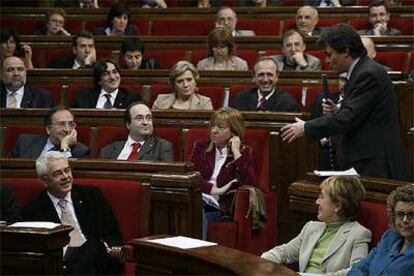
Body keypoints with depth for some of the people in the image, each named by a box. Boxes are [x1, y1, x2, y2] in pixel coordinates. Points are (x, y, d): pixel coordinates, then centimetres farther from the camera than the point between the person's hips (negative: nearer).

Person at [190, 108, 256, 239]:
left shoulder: (244, 152, 10)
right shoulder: (201, 146, 19)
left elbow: (249, 184, -7)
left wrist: (236, 152, -6)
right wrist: (214, 190, -9)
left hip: (222, 207, -2)